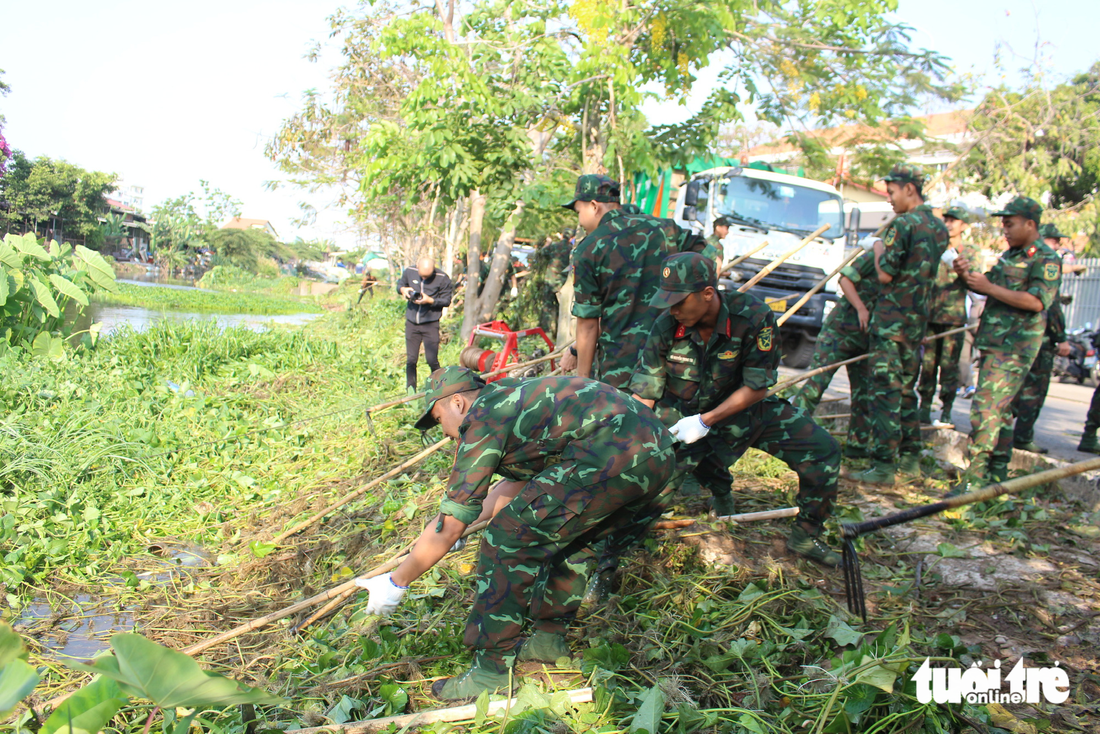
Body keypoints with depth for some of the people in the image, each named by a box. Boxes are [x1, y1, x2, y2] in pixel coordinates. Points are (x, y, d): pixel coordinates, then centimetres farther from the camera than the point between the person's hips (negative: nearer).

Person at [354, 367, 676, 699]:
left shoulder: (483, 418, 2)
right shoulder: (515, 396, 27)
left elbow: (450, 528, 2)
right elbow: (523, 483, 42)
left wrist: (396, 582, 14)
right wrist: (475, 516, 49)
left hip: (613, 456, -10)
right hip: (660, 452, 10)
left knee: (509, 542, -1)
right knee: (571, 536, 29)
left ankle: (492, 671, 7)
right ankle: (551, 637, 34)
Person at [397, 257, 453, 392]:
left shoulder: (442, 278, -10)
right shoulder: (409, 272, -2)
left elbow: (446, 300, -5)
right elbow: (400, 283, 16)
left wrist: (430, 300, -21)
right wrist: (402, 289, -8)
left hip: (431, 324, -3)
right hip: (411, 323, 3)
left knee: (432, 360, -4)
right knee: (411, 359, 6)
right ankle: (411, 390, 18)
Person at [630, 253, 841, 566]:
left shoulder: (754, 317, -24)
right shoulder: (666, 326, -20)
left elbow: (757, 388, -17)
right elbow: (644, 394, -15)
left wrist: (705, 421, -24)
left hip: (742, 409, 0)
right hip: (682, 417, 0)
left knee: (822, 449, -9)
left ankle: (806, 536, 11)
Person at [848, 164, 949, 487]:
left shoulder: (903, 224, -14)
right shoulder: (939, 228, 13)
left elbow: (885, 274, -16)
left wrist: (879, 250, 2)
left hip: (891, 320, -8)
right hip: (919, 320, 9)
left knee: (885, 391, -7)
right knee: (906, 388, 17)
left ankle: (883, 466, -6)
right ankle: (910, 458, 23)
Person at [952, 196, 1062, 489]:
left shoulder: (1046, 259, -9)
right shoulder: (1010, 255, 18)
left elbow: (1036, 301, -21)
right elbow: (988, 287, 20)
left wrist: (989, 287, -21)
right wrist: (967, 275, 0)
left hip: (1014, 348, -9)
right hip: (995, 343, 9)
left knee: (986, 408, -15)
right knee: (1000, 410, 15)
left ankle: (975, 480, -14)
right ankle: (998, 473, 25)